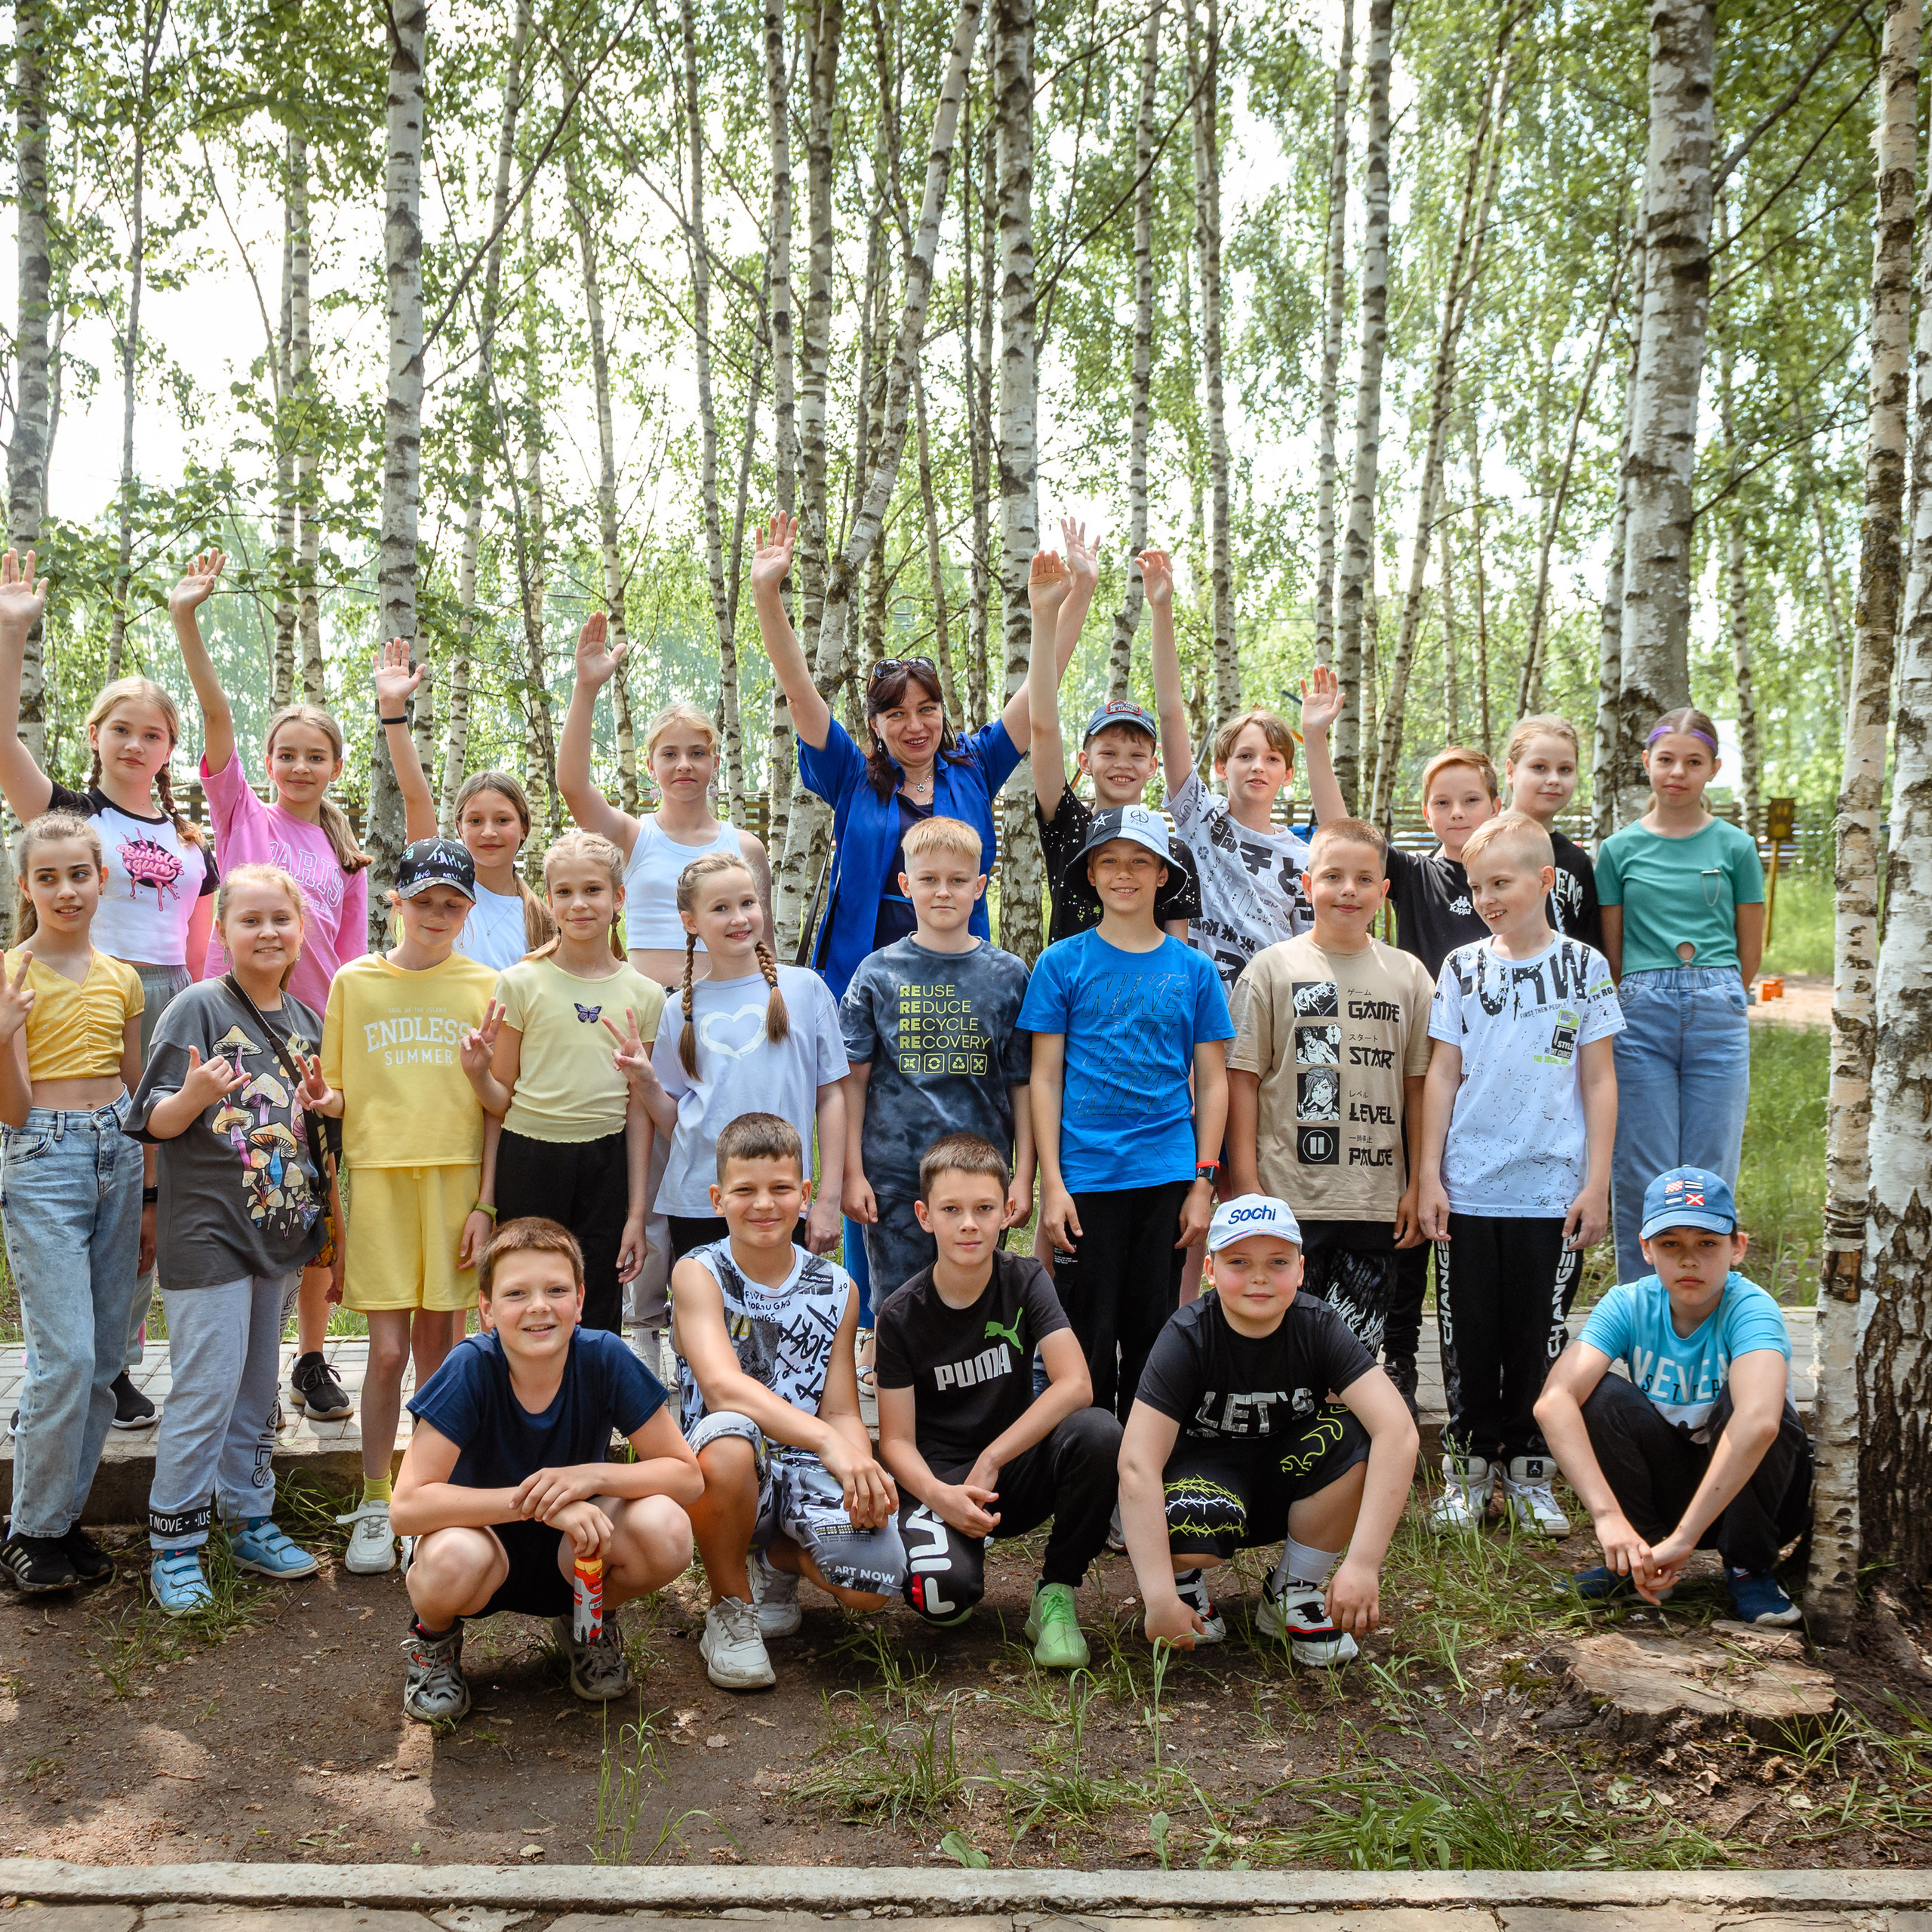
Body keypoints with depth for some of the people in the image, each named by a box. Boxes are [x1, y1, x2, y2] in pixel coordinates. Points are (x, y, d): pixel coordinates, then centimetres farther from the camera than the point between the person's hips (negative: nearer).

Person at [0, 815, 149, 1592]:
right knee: (66, 1357, -10)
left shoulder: (122, 979, 10)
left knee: (105, 1357, 7)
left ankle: (64, 1515, 19)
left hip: (117, 1155, 5)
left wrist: (148, 1199, 17)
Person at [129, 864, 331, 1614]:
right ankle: (173, 1548, 7)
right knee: (205, 1387, -5)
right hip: (208, 1231, -6)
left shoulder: (305, 1019, 9)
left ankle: (251, 1522, 27)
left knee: (257, 1384, 15)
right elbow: (157, 1122, -11)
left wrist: (323, 1103, -2)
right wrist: (195, 1095, -31)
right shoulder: (198, 1009, -9)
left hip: (282, 1226, 6)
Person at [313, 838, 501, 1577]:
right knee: (389, 1348, -4)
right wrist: (327, 1101, -10)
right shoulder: (355, 982, 7)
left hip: (458, 1173, 1)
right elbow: (334, 1092, 11)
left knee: (437, 1337, 7)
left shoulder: (484, 987, 7)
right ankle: (374, 1506, 9)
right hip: (377, 1171, 0)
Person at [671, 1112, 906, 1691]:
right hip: (733, 1471, -3)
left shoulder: (836, 1290, 6)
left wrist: (863, 1469, -19)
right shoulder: (699, 1273, -6)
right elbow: (723, 1385, -22)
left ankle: (777, 1560, 16)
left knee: (875, 1582, -25)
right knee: (726, 1440, -39)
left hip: (807, 1470, 3)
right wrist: (826, 1439, -35)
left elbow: (842, 1413, 5)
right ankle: (729, 1611, -8)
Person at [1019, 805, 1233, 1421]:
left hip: (1166, 1177, 2)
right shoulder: (1063, 964, 2)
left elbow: (1211, 1082, 9)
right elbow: (1044, 1078, 1)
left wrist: (1203, 1182, 1)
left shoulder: (1194, 970, 7)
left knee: (1152, 1331, 9)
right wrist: (1052, 1182, -6)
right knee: (1088, 1335, 3)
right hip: (1085, 1177, -2)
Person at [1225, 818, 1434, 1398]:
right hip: (1288, 1196, -2)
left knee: (1357, 1351, 6)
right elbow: (1243, 1078, 1)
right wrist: (1245, 1181, -5)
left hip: (1376, 1200, 2)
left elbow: (1418, 1087, 10)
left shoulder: (1408, 975, 9)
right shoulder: (1273, 967, 3)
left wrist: (1418, 1185, 6)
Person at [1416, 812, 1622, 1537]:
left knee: (1537, 1334, 5)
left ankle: (1528, 1469, 20)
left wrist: (1597, 1183, -2)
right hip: (1468, 1186, 1)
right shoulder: (1462, 968, 6)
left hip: (1551, 1190, -1)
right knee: (1468, 1333, 6)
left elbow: (1599, 1080, 3)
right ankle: (1468, 1465, 20)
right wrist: (1429, 1176, 2)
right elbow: (1442, 1075, 6)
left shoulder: (1583, 966, 2)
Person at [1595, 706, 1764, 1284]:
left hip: (1718, 1019, 0)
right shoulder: (1619, 849, 7)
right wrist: (1644, 1003, 11)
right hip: (1641, 1019, 0)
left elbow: (1750, 954, 12)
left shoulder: (1736, 847, 6)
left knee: (1711, 1179, 1)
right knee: (1641, 1178, 0)